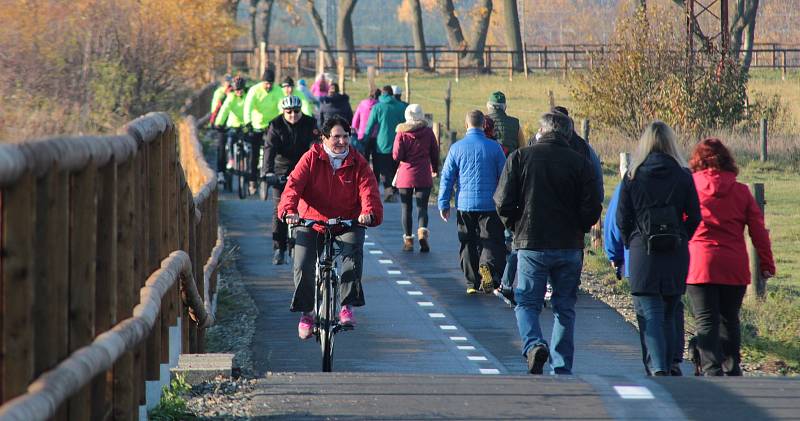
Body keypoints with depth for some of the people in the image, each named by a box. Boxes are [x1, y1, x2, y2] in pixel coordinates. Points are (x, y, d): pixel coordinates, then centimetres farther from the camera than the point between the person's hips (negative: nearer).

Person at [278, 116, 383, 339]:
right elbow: (294, 184, -16)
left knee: (354, 250, -29)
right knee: (303, 266, -14)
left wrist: (369, 212, -38)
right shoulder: (311, 159, -5)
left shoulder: (358, 164, -2)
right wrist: (289, 210, -35)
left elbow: (368, 190, -16)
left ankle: (348, 306, -22)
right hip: (311, 221, 0)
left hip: (347, 222, 0)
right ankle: (306, 313, 8)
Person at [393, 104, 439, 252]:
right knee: (422, 207, 2)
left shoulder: (402, 133, -6)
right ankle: (422, 231, -24)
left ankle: (408, 239, 10)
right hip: (424, 176, 0)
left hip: (405, 175, 0)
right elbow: (435, 153, 5)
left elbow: (396, 155, -11)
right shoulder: (428, 132, -2)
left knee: (406, 207, 10)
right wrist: (435, 169, 21)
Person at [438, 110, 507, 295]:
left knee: (468, 244, 10)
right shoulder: (494, 147, -2)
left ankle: (472, 282, 12)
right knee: (491, 240, 1)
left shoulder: (457, 148, -1)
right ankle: (487, 265, -27)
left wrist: (443, 204, 8)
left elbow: (447, 177, 1)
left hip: (465, 204, 1)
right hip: (490, 204, -1)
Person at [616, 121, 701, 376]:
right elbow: (694, 217, 2)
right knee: (669, 315, 13)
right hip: (676, 254, 2)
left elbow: (622, 219, 0)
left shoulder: (632, 177, -1)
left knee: (651, 315, -4)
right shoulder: (683, 176, 1)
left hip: (643, 252, -2)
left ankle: (658, 367, -22)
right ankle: (667, 369, 16)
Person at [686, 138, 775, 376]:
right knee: (730, 319, 17)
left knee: (706, 321, -4)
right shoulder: (741, 191, 5)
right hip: (735, 267, 3)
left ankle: (711, 369, -16)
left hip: (700, 263, -3)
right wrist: (766, 263, 8)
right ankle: (731, 369, 22)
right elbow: (758, 229, 4)